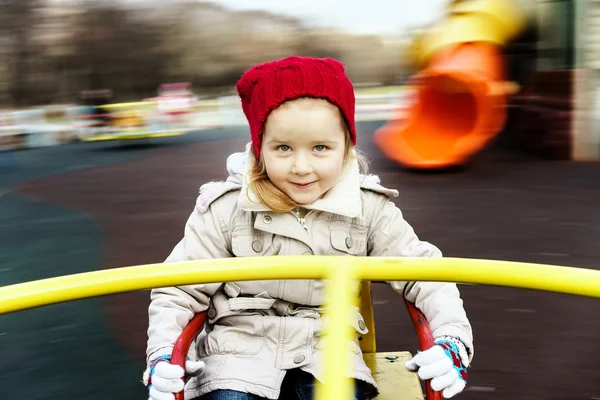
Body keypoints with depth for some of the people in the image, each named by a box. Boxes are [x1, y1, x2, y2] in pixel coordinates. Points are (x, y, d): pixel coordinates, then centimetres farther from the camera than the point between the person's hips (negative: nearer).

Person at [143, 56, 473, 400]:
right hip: (240, 349, 0)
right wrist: (163, 353, -15)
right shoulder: (225, 210, -7)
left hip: (327, 350, 1)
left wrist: (453, 338, -15)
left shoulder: (369, 209, -3)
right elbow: (180, 289, -1)